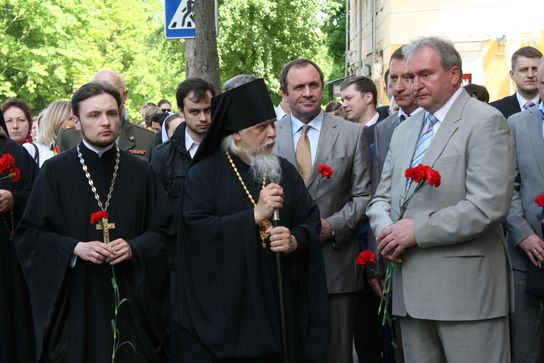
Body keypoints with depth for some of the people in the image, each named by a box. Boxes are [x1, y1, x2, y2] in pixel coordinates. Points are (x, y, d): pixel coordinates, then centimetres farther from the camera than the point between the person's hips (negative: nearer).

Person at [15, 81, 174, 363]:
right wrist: (74, 248, -17)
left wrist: (134, 247, -13)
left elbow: (164, 231, 6)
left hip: (131, 299, 2)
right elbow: (28, 234, -2)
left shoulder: (140, 171, 5)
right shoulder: (55, 171, -1)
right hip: (74, 299, -1)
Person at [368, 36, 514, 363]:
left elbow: (489, 205, -17)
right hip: (411, 289, 7)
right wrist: (386, 231, -4)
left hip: (465, 288, -7)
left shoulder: (486, 122, -6)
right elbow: (381, 197, 19)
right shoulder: (404, 130, 18)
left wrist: (418, 229, -16)